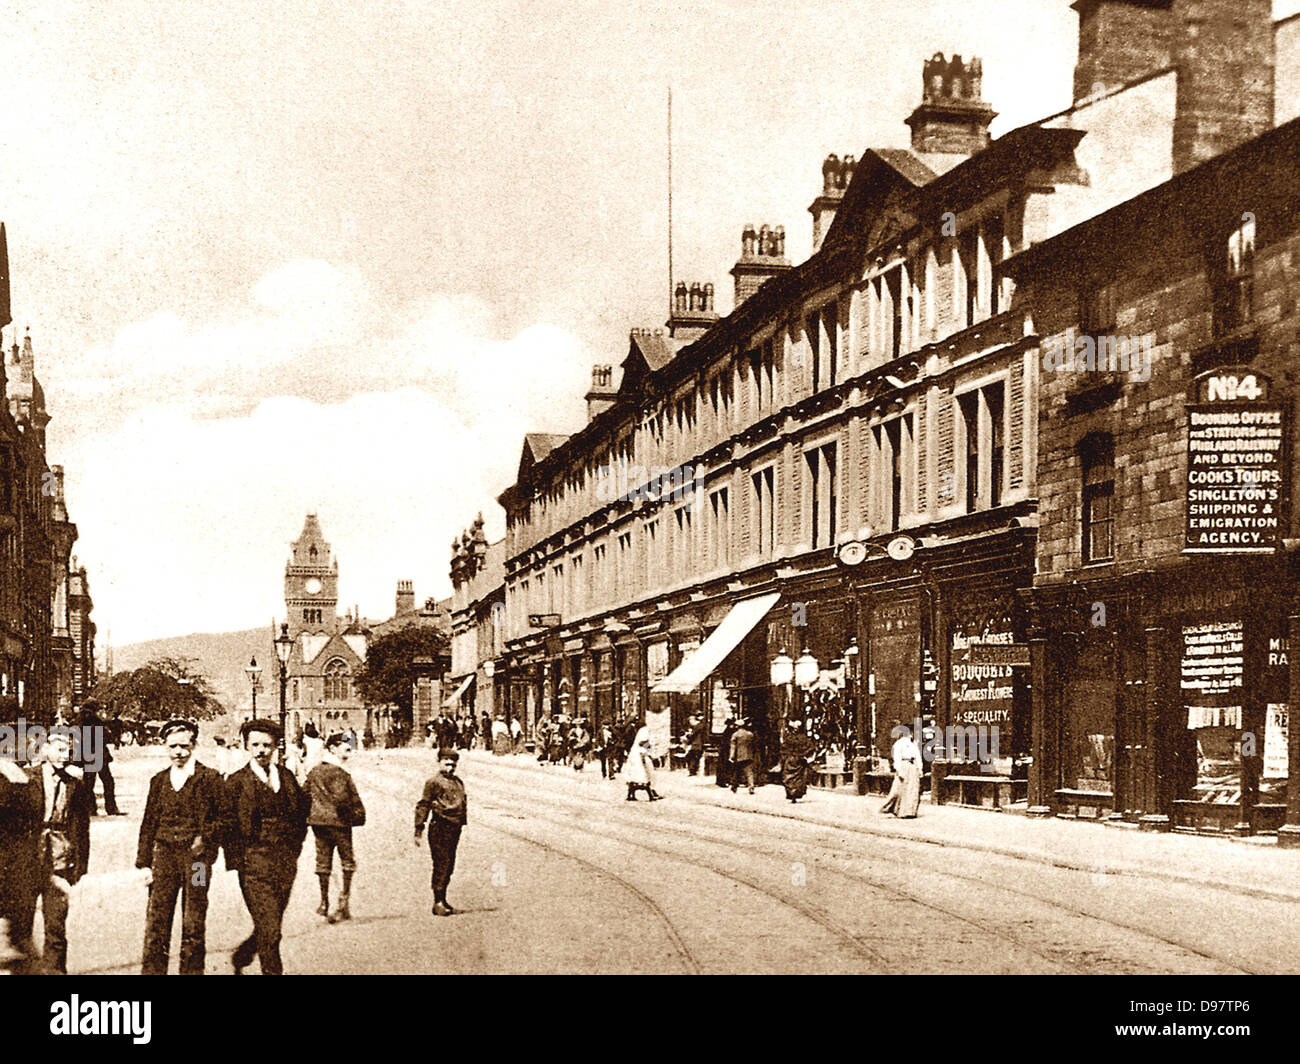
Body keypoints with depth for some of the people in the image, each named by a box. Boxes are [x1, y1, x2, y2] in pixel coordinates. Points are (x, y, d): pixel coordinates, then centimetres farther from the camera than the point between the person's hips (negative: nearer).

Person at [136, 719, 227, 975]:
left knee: (194, 928, 2)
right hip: (164, 856, 3)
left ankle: (191, 971, 10)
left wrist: (206, 839, -12)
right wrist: (144, 863, 8)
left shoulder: (211, 779, 2)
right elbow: (148, 824, 14)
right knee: (156, 925, -1)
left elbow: (224, 817, 3)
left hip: (196, 858, -3)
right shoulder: (158, 781, 13)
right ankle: (151, 971, 3)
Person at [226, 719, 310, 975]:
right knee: (269, 931, -10)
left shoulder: (287, 777, 9)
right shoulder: (237, 781, -3)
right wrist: (238, 862, -8)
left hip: (285, 865, 5)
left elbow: (303, 809, 23)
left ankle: (240, 957, 38)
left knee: (269, 929, 12)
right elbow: (228, 825, -4)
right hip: (254, 865, -5)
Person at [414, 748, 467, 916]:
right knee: (441, 865, -8)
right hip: (440, 828, -7)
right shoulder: (433, 782, -4)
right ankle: (438, 903, -5)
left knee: (448, 866, 11)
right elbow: (422, 806, -6)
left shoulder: (458, 782, 17)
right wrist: (418, 831, -11)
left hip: (455, 828, 7)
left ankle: (442, 900, 20)